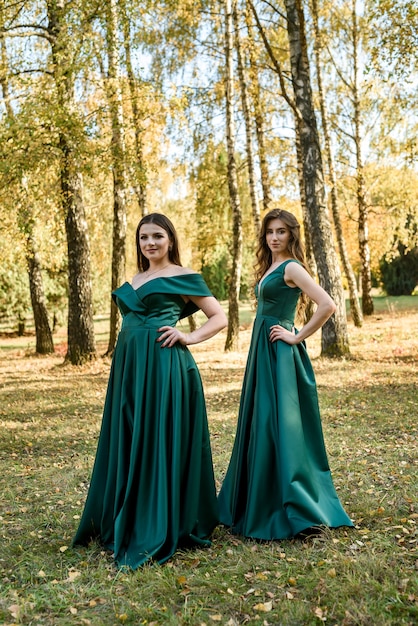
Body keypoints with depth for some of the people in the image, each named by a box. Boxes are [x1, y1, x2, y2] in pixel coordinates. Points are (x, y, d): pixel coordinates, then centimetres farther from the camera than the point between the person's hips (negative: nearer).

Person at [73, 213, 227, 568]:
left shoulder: (183, 277, -1)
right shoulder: (135, 280, 18)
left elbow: (220, 318, -1)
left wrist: (189, 337, -14)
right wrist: (127, 357, 12)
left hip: (164, 367, -7)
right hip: (130, 367, 7)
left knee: (161, 443, -4)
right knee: (129, 443, 12)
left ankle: (158, 532, 5)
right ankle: (125, 523, 25)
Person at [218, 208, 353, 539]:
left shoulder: (291, 267, -12)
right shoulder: (270, 267, 15)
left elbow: (328, 306, -24)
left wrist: (297, 337, -16)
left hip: (280, 355, -9)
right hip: (262, 352, 9)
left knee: (278, 425, -7)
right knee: (259, 425, 15)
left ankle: (291, 510, 2)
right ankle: (258, 503, 28)